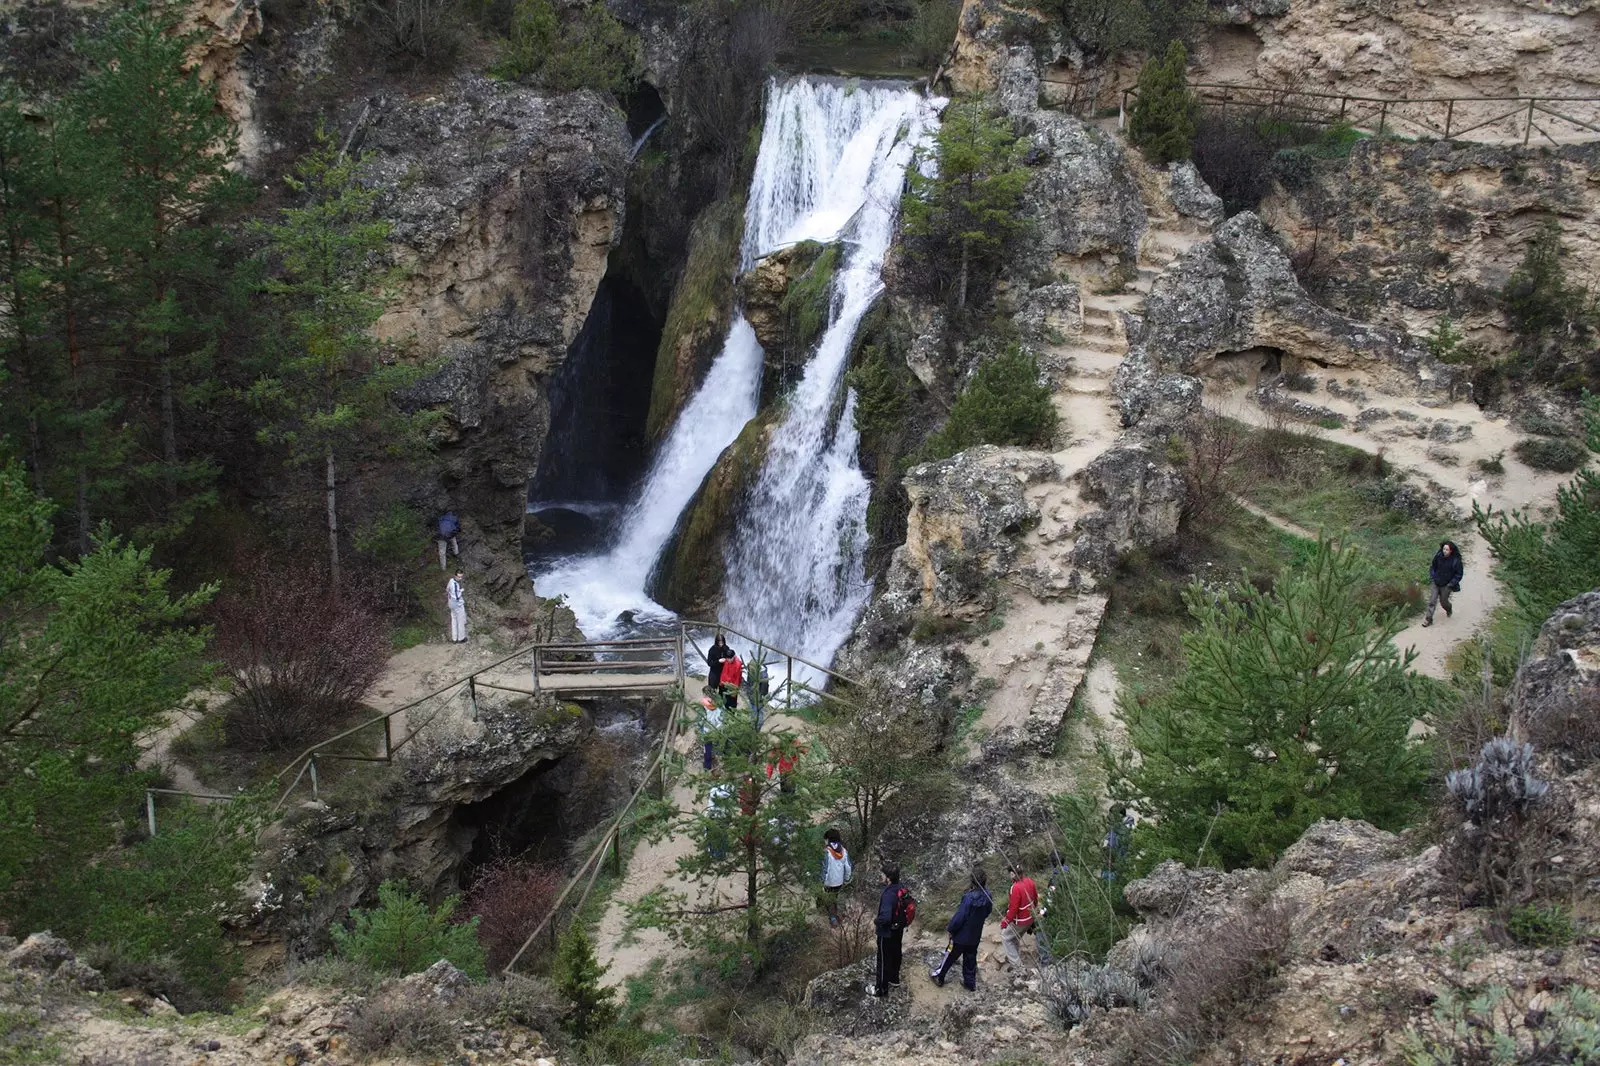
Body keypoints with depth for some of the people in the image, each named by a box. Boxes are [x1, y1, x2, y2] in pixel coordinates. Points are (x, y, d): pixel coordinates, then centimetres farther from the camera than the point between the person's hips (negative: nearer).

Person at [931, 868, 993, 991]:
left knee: (950, 956, 15)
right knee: (970, 959, 22)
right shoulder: (987, 897, -12)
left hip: (961, 936, -5)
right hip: (976, 936, 5)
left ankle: (939, 977, 33)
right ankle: (970, 983, 34)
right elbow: (988, 912, 7)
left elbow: (959, 917, -26)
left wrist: (950, 929, -11)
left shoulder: (969, 898, -32)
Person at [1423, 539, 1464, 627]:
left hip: (1446, 585, -2)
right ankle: (1428, 619, 2)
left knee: (1443, 601, 13)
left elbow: (1459, 574, -8)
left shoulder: (1456, 560, -18)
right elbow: (1432, 567, 10)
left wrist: (1451, 583, -14)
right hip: (1436, 583, 2)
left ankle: (1449, 610, 48)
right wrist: (1432, 577, 0)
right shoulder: (1438, 556, -9)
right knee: (1432, 601, -3)